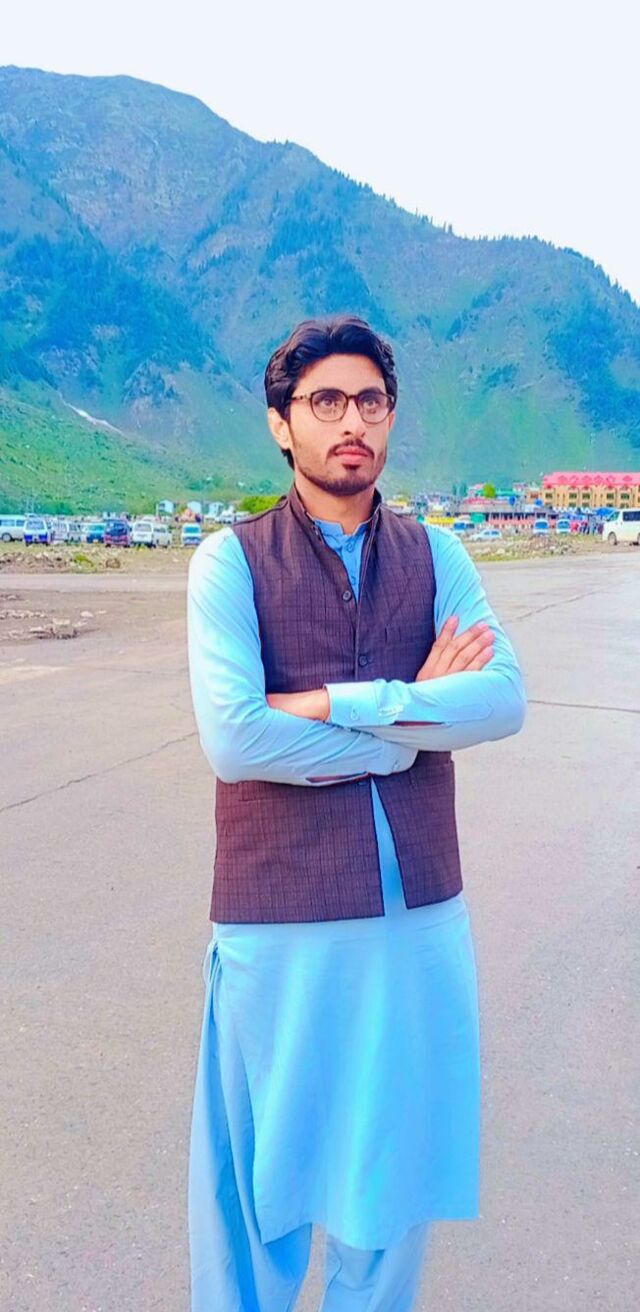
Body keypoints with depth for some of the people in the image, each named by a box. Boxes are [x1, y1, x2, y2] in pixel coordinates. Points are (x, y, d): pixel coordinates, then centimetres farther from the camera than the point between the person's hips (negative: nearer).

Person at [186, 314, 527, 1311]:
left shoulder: (437, 556, 4)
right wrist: (416, 720, -13)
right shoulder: (232, 560, -7)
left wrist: (343, 703, -20)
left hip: (420, 912, 4)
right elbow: (233, 741, -19)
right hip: (280, 921, -3)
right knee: (267, 1165, 15)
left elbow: (505, 699, -11)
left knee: (397, 1155, 20)